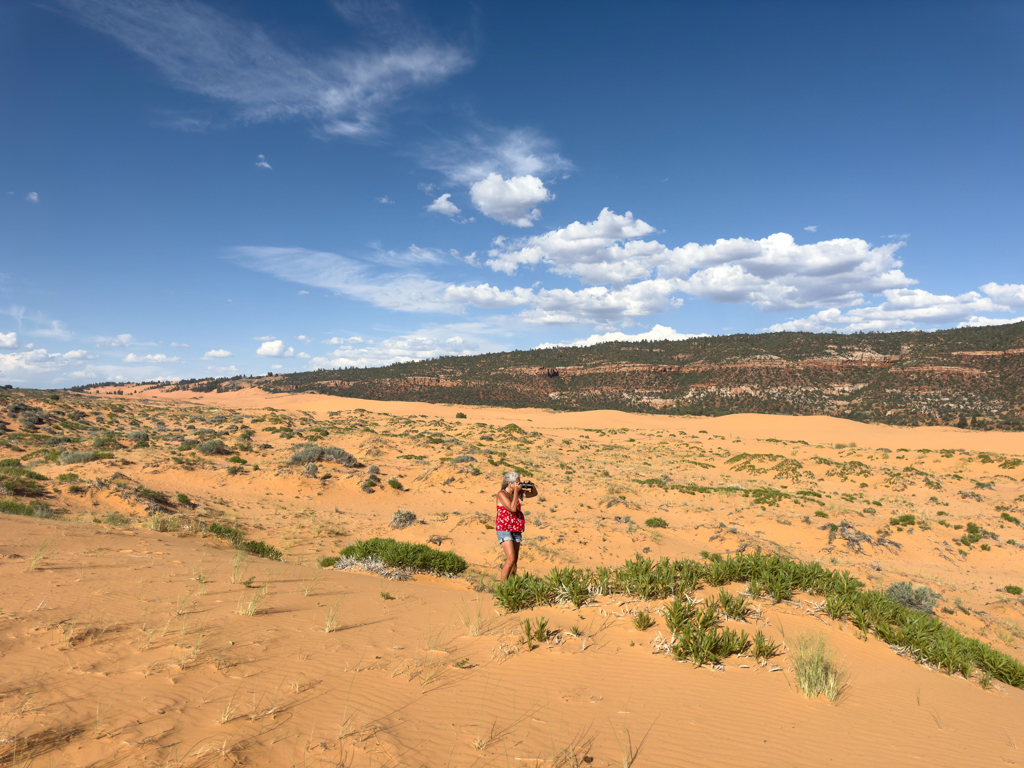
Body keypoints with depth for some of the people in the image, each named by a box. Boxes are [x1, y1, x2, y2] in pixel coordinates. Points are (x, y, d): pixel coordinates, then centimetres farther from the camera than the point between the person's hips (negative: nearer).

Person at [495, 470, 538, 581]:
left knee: (515, 561, 7)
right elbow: (513, 508, -21)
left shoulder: (518, 493, 10)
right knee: (511, 559, -16)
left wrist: (532, 486, 0)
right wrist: (516, 491, -17)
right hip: (504, 529, -7)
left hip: (516, 530, 7)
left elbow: (534, 494, 21)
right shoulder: (502, 494, -11)